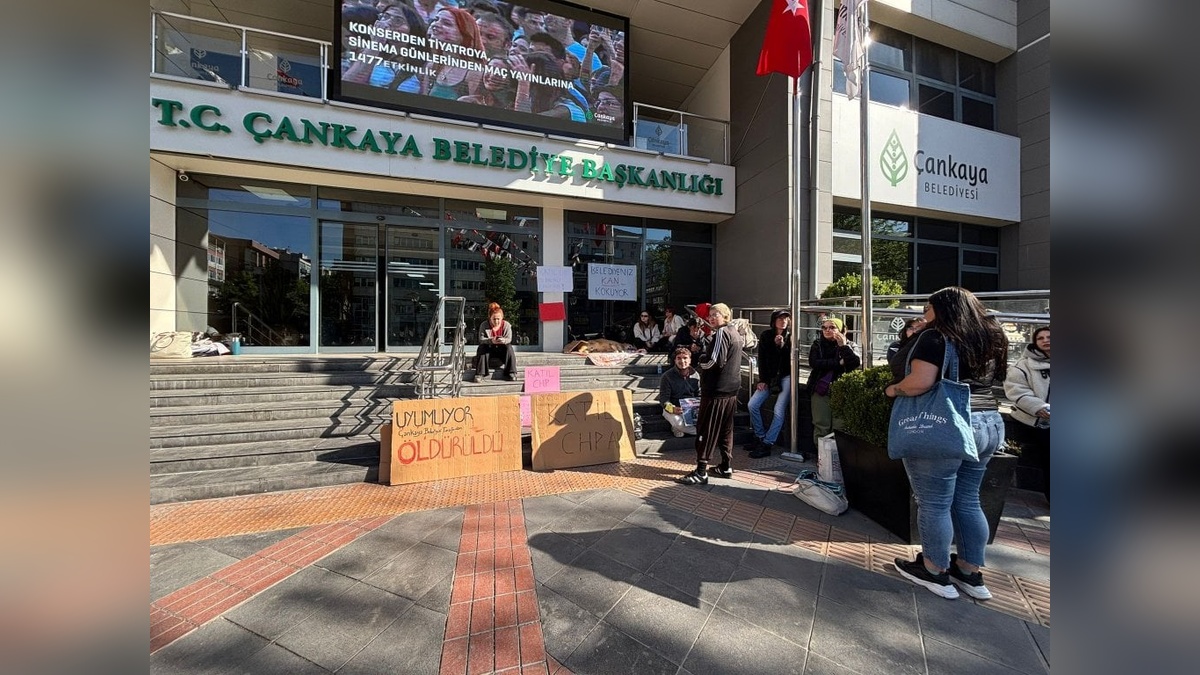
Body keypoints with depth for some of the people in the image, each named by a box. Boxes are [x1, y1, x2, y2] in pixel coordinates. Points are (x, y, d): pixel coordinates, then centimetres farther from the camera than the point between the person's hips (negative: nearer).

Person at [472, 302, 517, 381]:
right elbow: (481, 339, -17)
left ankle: (511, 373, -25)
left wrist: (503, 340, -38)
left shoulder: (506, 325, -7)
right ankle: (479, 373, -29)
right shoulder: (483, 325, -9)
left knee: (509, 347, -29)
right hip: (489, 349, 0)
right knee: (482, 347, -30)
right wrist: (491, 341, -38)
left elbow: (509, 339, -12)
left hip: (502, 349, 0)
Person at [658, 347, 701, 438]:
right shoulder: (667, 376, -8)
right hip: (672, 409, -4)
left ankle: (678, 428, 2)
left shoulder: (695, 375, 3)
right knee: (679, 423, -36)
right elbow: (663, 398, -9)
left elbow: (699, 395, 11)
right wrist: (672, 408, -30)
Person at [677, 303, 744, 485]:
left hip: (717, 391, -10)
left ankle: (701, 472, -3)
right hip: (731, 390, 10)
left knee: (706, 430, -6)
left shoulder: (722, 332, -14)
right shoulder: (735, 333, 15)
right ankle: (725, 467, 24)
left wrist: (700, 359, -5)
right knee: (726, 429, 16)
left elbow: (715, 361, -23)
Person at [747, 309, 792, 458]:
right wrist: (762, 380, -2)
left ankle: (766, 444, -7)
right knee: (752, 405, -6)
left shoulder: (791, 337, -2)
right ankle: (760, 437, 9)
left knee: (779, 411, -13)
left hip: (786, 376, -3)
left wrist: (781, 345, -20)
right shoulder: (766, 336, 3)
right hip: (769, 376, 3)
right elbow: (761, 359, 2)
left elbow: (791, 359, -7)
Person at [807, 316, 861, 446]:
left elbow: (857, 364, -8)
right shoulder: (817, 345, 11)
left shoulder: (850, 346, 11)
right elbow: (813, 363, -7)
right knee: (821, 426, -2)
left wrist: (843, 346, -12)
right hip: (821, 391, 1)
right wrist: (839, 363, -9)